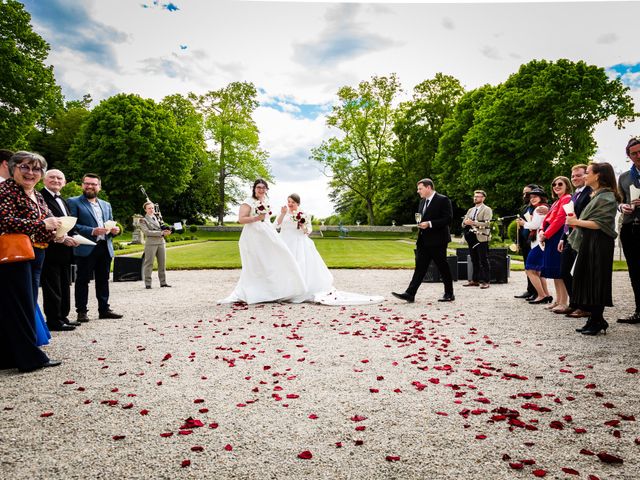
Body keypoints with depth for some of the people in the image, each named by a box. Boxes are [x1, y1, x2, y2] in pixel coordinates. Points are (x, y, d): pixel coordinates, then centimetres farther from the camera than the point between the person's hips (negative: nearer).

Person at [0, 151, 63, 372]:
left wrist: (54, 228, 7)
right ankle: (30, 357, 4)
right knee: (20, 306, -3)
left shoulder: (37, 196, 17)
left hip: (35, 258, 9)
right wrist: (43, 224, -19)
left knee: (28, 305, 11)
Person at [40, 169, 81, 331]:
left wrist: (71, 238, 4)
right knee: (52, 287, -2)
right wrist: (60, 238, -22)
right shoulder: (40, 197, -10)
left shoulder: (63, 201, 20)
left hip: (65, 251, 9)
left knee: (64, 287, 14)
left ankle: (63, 317, 24)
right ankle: (54, 321, 6)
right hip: (50, 250, -9)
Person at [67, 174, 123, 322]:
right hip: (86, 248, -5)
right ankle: (82, 311, 9)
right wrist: (92, 231, -19)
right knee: (83, 280, 2)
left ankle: (104, 309, 17)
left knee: (103, 280, 10)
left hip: (105, 248, 5)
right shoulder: (74, 202, 2)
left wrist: (114, 230, 0)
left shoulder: (106, 205, 20)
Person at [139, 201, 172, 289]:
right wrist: (161, 233, -18)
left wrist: (166, 231, -4)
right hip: (151, 243, -6)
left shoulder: (157, 217, 16)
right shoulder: (143, 220, -1)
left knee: (162, 263, 7)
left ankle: (163, 282, 13)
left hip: (161, 242, 6)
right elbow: (147, 232, -13)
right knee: (149, 263, -1)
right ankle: (148, 283, 4)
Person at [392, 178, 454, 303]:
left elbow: (448, 219, -16)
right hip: (423, 241, 7)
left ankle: (449, 294, 17)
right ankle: (410, 294, -1)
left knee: (443, 268, 3)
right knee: (420, 267, 3)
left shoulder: (443, 200, -9)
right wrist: (419, 221, 7)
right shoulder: (422, 202, 17)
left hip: (437, 241, -7)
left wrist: (429, 224, -21)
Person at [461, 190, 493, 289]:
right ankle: (475, 280, 16)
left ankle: (485, 281, -2)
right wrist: (465, 222, -7)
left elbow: (486, 224, -13)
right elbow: (463, 223, 16)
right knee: (474, 261, 10)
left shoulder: (487, 210, 1)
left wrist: (473, 223, -21)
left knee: (483, 261, -5)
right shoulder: (470, 210, 21)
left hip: (481, 238, -6)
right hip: (472, 238, 6)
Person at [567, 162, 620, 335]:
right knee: (587, 281, 10)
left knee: (596, 281, -3)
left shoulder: (607, 197, -10)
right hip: (588, 243, 9)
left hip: (599, 245, -9)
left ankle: (597, 322, 6)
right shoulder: (596, 195, 18)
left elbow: (600, 223, -18)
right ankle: (596, 320, 18)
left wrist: (577, 222, -13)